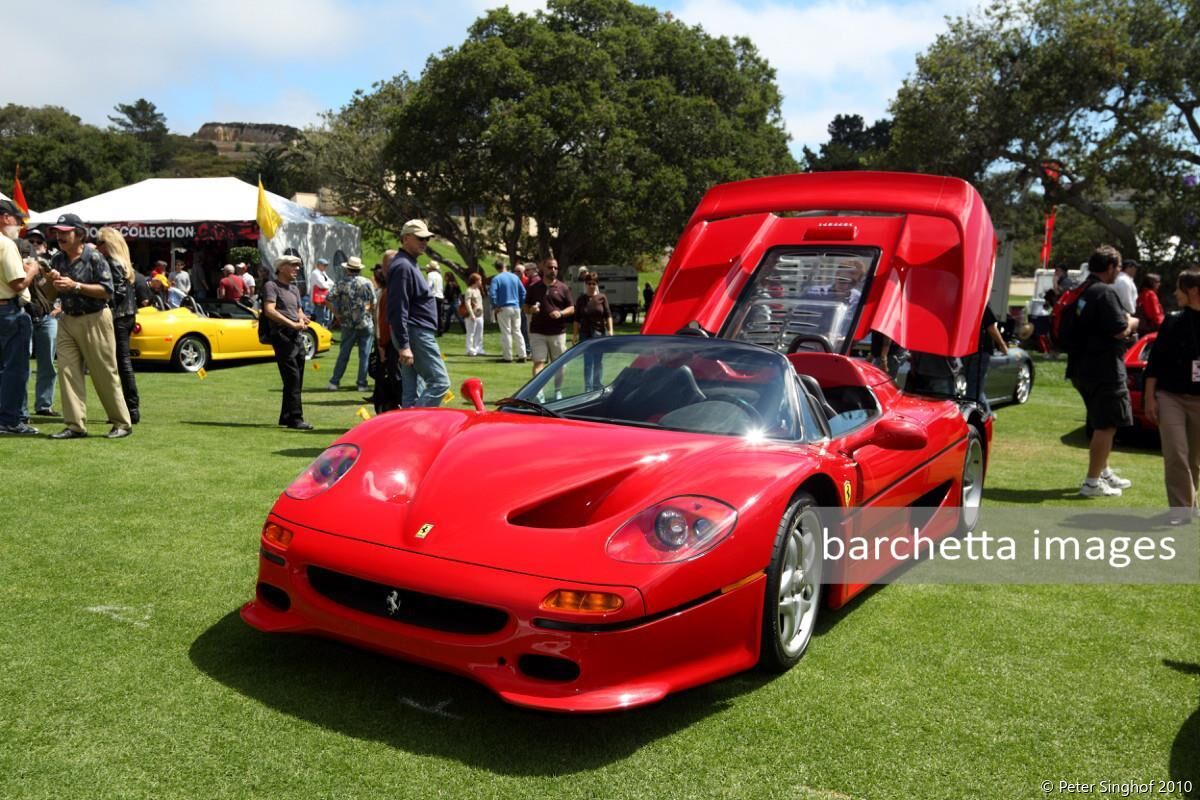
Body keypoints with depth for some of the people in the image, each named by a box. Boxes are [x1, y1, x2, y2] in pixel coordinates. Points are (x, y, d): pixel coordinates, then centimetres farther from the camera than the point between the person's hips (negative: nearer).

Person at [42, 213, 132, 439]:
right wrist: (53, 282, -5)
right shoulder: (57, 260, 11)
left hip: (94, 320, -6)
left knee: (105, 374, -2)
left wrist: (75, 286, -19)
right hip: (67, 320, 6)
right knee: (68, 372, -1)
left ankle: (122, 423, 7)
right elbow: (49, 296, 15)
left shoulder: (94, 257, -7)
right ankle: (75, 426, 2)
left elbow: (106, 291, -14)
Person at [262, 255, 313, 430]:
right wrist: (292, 324, -20)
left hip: (297, 337, 8)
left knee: (296, 381, 9)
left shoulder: (294, 289, 24)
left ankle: (286, 417, 18)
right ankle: (295, 418, -10)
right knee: (292, 379, -12)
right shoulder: (271, 286, -2)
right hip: (283, 336, -8)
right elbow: (269, 311, -15)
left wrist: (302, 320, 5)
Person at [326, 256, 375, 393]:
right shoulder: (367, 283, -2)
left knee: (343, 354, 11)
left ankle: (334, 382, 12)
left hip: (347, 324, 2)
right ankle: (362, 384, 3)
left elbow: (327, 300, -6)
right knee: (364, 355, 4)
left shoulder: (341, 283, 0)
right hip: (366, 324, -2)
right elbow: (373, 303, -4)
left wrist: (337, 314, 2)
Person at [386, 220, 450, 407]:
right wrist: (403, 345, -23)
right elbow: (398, 310, -20)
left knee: (412, 391, 9)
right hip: (416, 334, -10)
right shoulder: (403, 266, -13)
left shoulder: (409, 264, 20)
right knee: (440, 382, -10)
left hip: (418, 334, 10)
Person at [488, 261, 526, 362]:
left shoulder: (496, 278, -7)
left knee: (506, 332, 1)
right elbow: (523, 292, 8)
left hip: (504, 308, -4)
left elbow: (492, 294, -17)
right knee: (517, 331, 10)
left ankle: (508, 356, 3)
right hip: (516, 308, 4)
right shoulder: (515, 277, 7)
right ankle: (522, 355, 6)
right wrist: (520, 305, 13)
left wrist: (495, 306, -7)